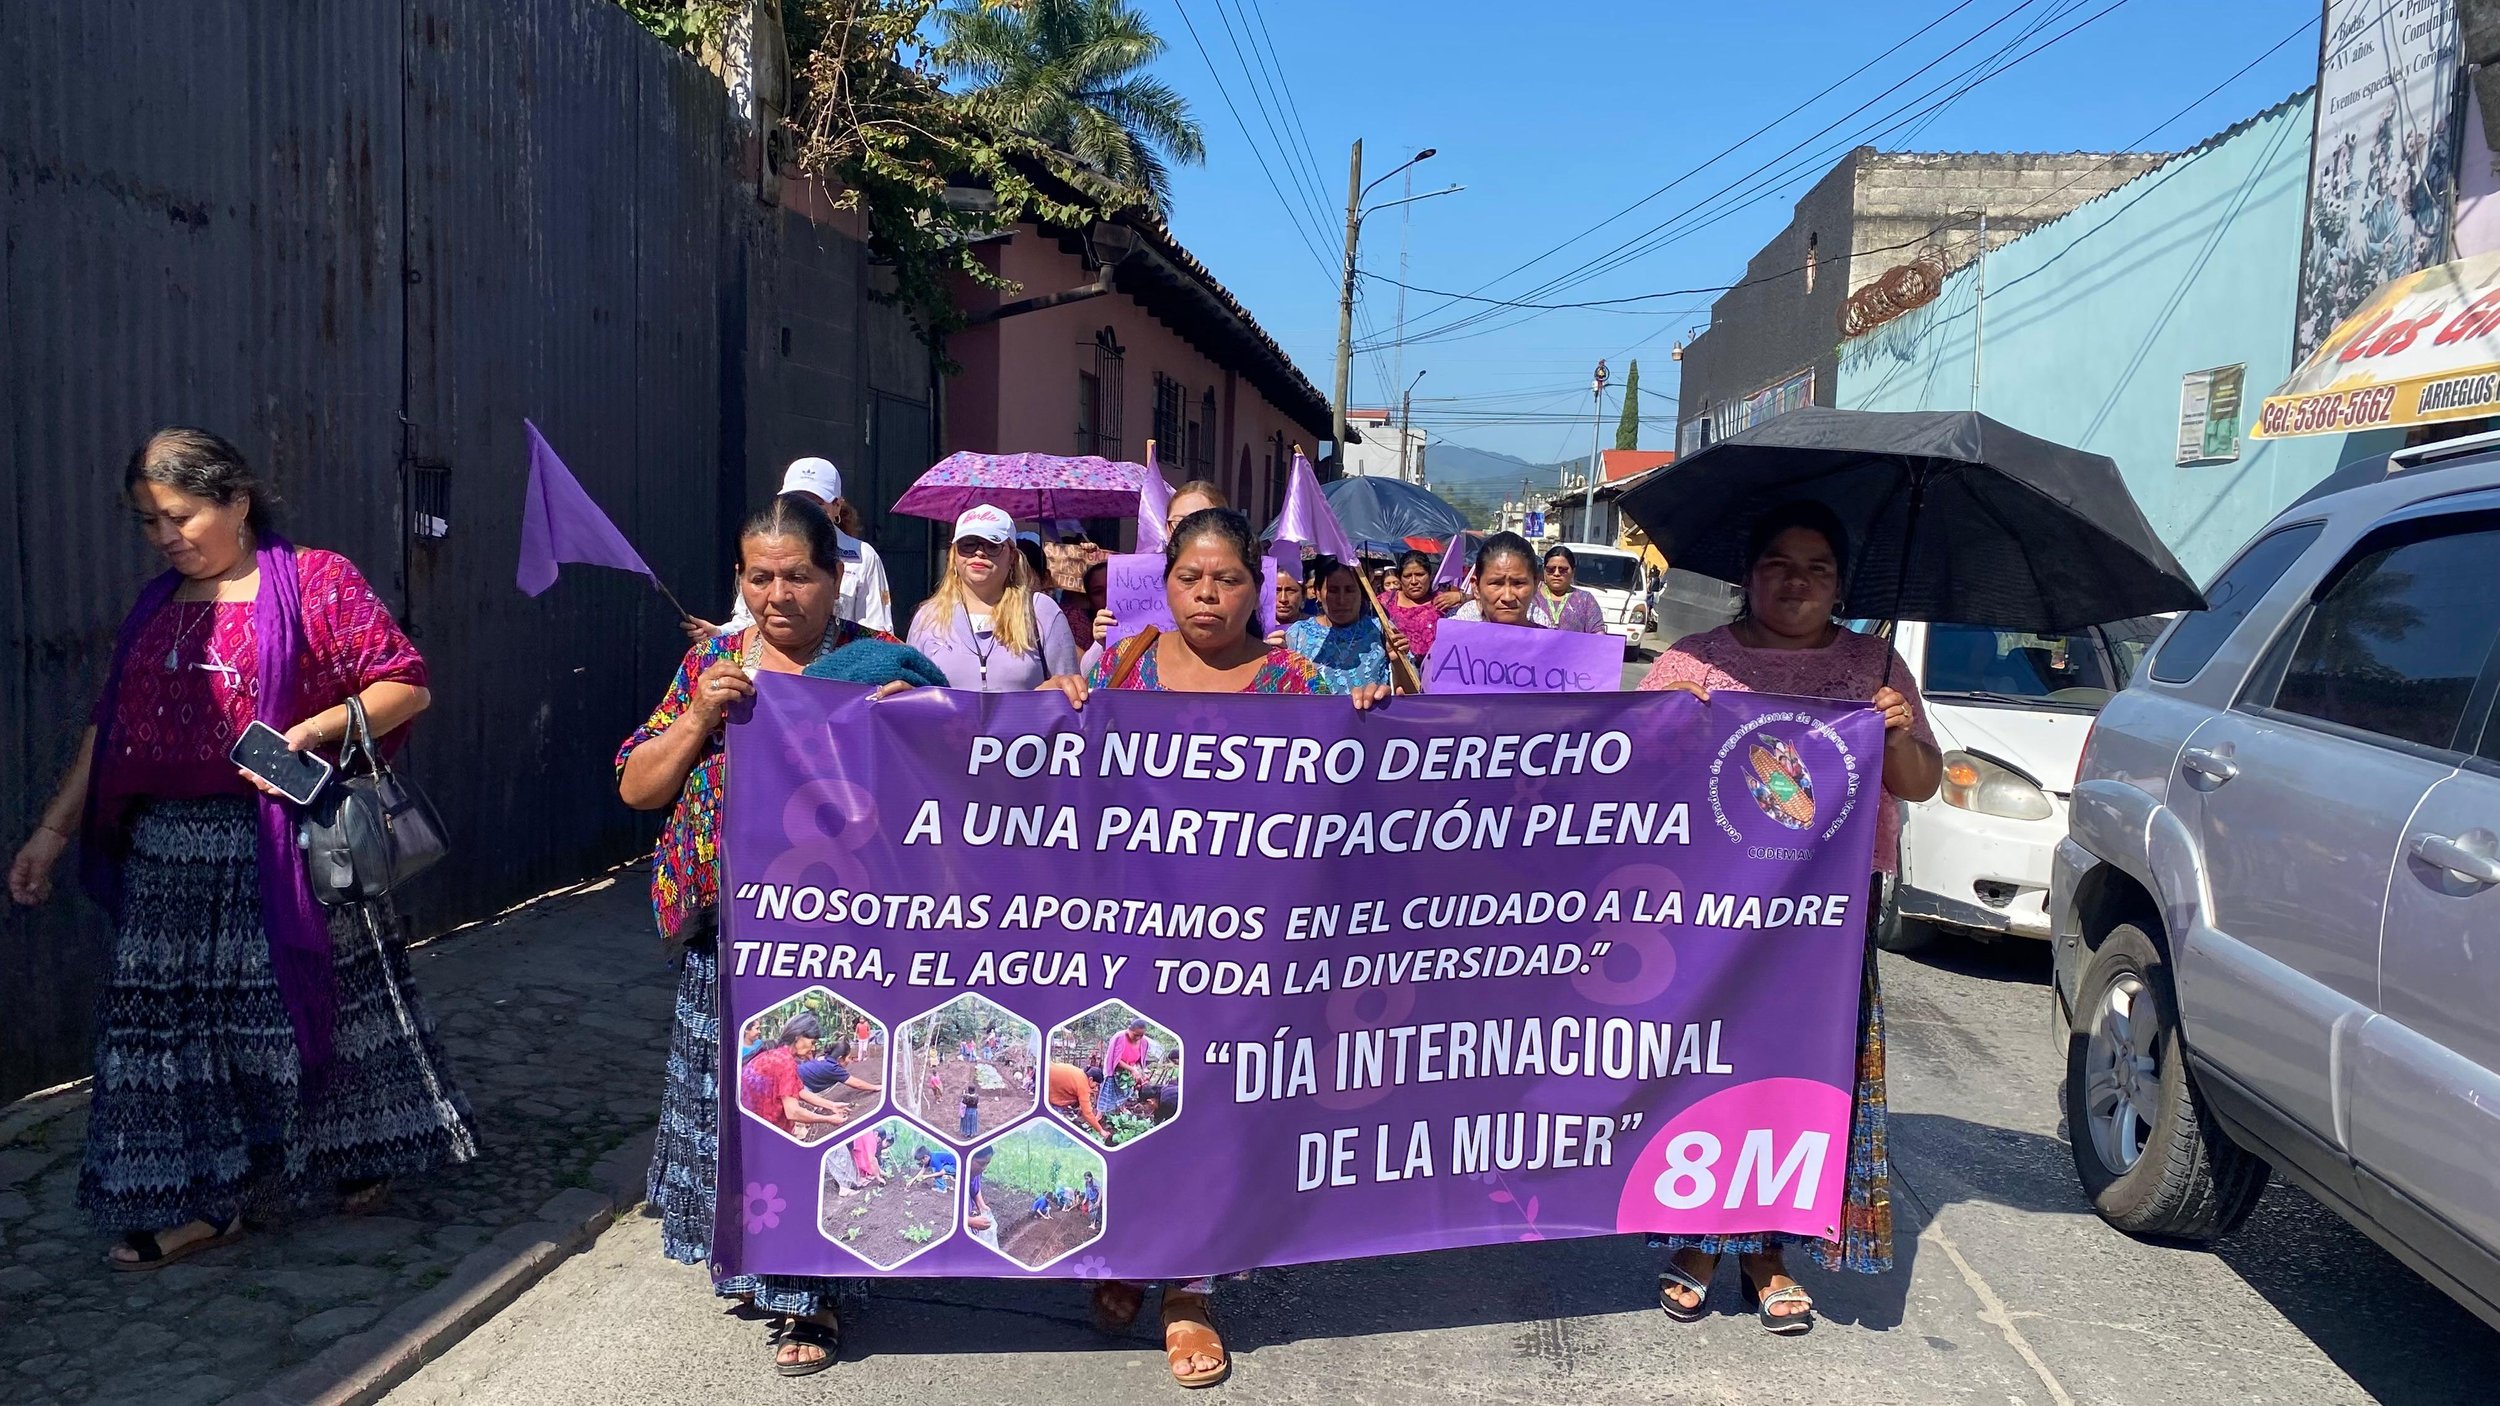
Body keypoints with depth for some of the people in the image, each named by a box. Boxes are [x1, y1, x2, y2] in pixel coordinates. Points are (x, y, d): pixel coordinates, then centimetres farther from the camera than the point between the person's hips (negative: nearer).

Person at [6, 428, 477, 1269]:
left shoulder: (317, 582, -5)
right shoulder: (156, 608, 13)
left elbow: (406, 686, -9)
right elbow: (110, 728, 15)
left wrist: (316, 728, -22)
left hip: (291, 843, -5)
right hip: (171, 854, 6)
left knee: (316, 996, 5)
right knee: (175, 1018, 7)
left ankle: (361, 1157, 25)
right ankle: (199, 1200, 19)